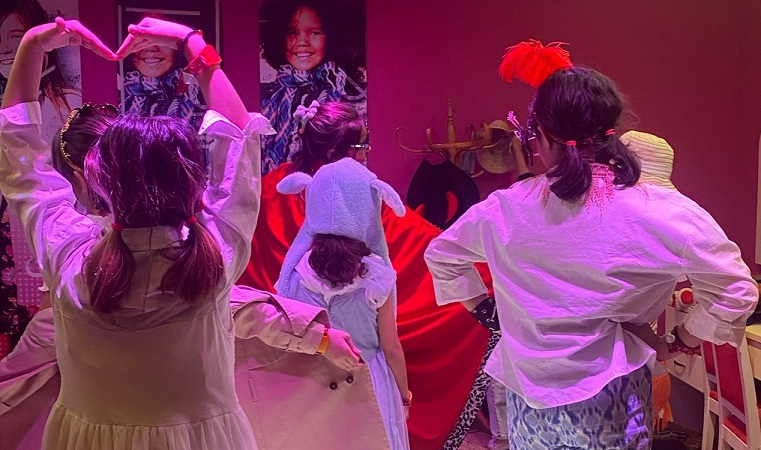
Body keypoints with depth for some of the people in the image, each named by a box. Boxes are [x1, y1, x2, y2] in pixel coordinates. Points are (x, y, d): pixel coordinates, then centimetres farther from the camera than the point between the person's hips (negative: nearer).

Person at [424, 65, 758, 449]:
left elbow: (440, 256, 8)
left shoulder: (504, 209, -7)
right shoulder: (659, 211, -17)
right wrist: (682, 343, 1)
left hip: (529, 394, 3)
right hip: (610, 396, -2)